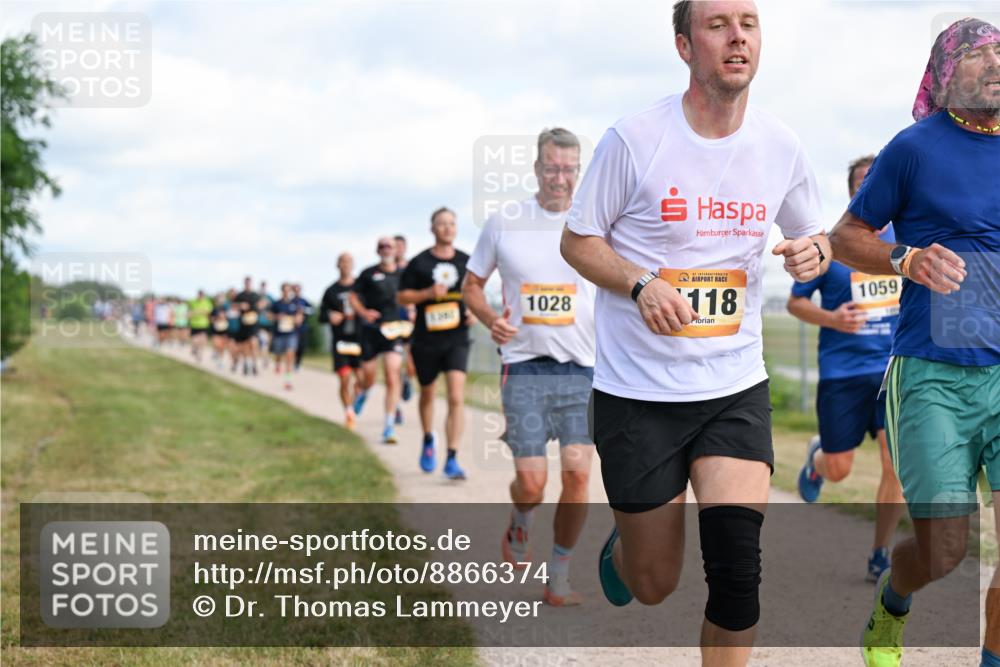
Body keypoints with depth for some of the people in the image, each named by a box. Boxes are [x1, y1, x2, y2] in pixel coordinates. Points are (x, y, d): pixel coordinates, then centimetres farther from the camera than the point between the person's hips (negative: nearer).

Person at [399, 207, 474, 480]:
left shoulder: (466, 262, 6)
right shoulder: (419, 263, -1)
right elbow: (401, 297, 0)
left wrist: (474, 310, -1)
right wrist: (428, 293, -16)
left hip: (457, 339, 0)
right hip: (426, 341, 0)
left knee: (457, 398, -14)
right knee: (428, 394, 16)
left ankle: (452, 459, -14)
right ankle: (428, 441, 44)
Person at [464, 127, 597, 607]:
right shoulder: (504, 223, 2)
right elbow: (471, 286, 12)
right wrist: (491, 320, -9)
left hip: (583, 370, 1)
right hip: (524, 366, -1)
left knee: (578, 476, -8)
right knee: (531, 483, -7)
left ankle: (558, 582, 7)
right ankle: (520, 526, 30)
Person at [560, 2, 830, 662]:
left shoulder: (782, 146, 1)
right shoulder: (632, 140, -11)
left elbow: (814, 235, 17)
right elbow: (578, 240, -1)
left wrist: (815, 252, -8)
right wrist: (640, 283, -19)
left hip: (736, 389, 2)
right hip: (637, 391, -2)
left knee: (738, 566, -15)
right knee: (654, 583, 8)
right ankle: (618, 551, 46)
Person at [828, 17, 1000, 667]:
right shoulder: (916, 147, -1)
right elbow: (846, 237, 4)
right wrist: (908, 260, -13)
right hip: (933, 375, -3)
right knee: (943, 551, -3)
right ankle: (891, 608, 32)